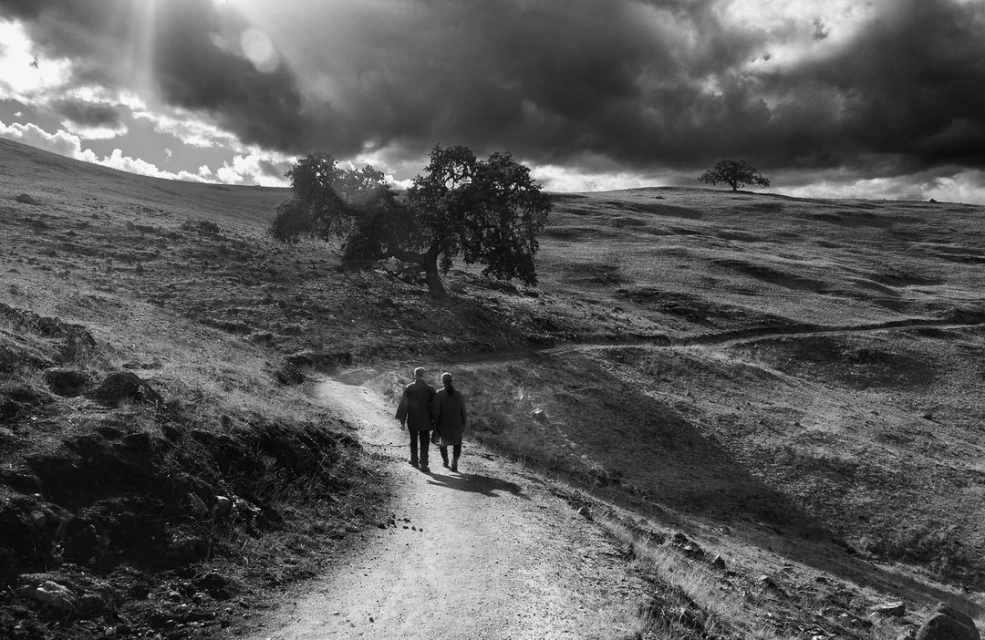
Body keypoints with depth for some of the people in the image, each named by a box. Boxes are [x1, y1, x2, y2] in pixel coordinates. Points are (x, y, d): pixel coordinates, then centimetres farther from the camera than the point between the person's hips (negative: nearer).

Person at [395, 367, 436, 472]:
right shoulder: (430, 389, -5)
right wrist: (434, 420, 9)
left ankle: (414, 460, 33)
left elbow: (403, 405, -7)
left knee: (413, 441, 20)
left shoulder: (408, 388, -7)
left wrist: (402, 421, -2)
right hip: (425, 421, 0)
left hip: (412, 420, 1)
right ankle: (423, 464, -4)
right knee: (424, 443, 4)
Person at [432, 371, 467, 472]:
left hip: (443, 423, -1)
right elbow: (463, 410, 0)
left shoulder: (439, 394, -10)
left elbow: (435, 410, -13)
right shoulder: (458, 393, -2)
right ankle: (454, 462, -11)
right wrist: (463, 424, 8)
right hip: (457, 424, 1)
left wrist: (435, 423, -3)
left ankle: (445, 460, 35)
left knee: (443, 441, 23)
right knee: (457, 443, 10)